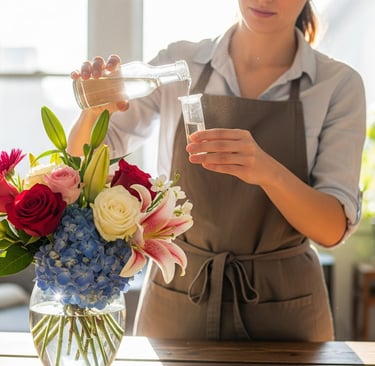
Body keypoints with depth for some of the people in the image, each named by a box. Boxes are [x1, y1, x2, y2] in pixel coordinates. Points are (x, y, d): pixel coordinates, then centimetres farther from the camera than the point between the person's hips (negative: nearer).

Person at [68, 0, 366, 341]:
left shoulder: (339, 84, -8)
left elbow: (334, 228, -14)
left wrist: (269, 170, -33)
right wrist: (95, 108, -20)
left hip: (281, 306, -1)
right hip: (177, 299, 1)